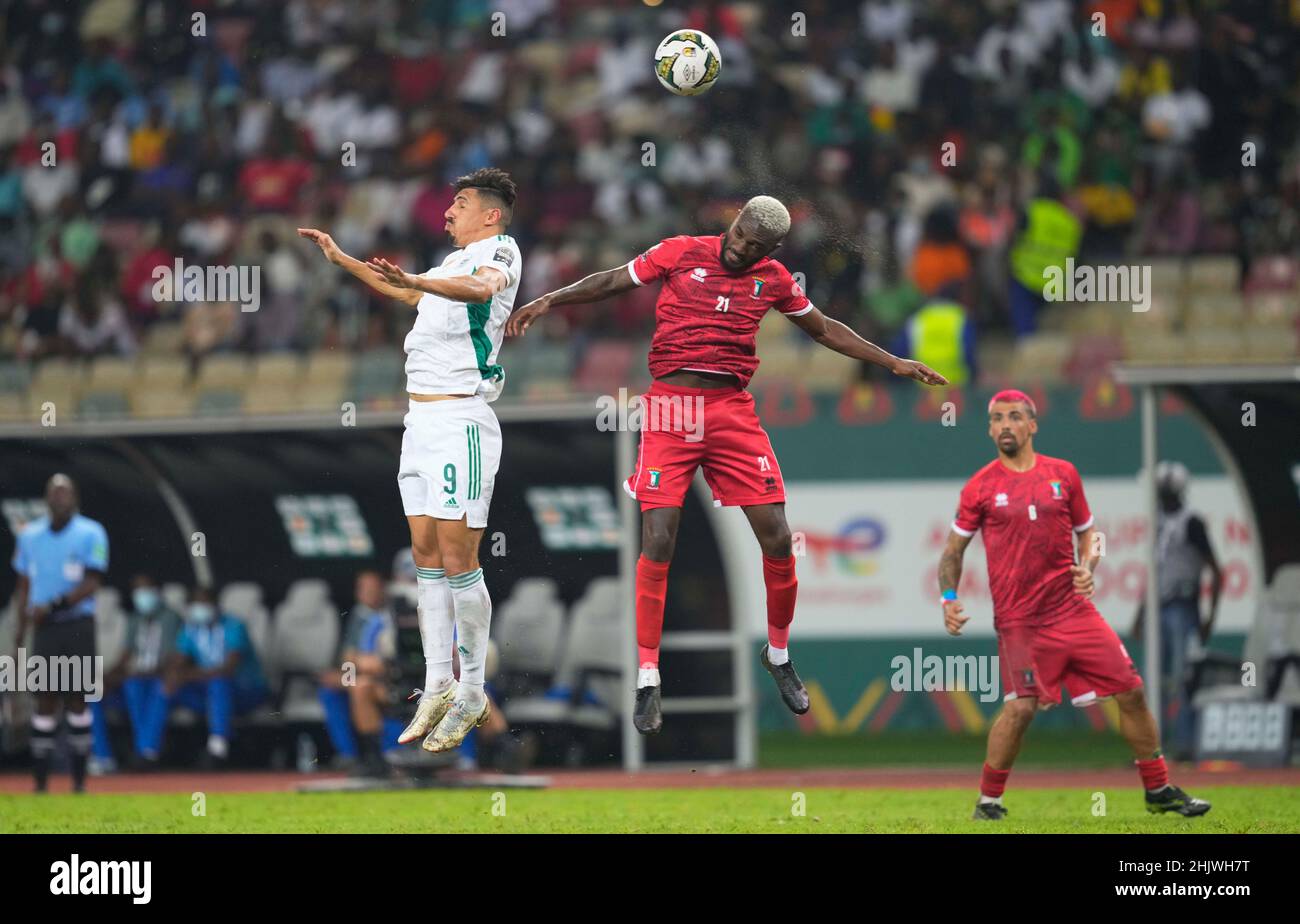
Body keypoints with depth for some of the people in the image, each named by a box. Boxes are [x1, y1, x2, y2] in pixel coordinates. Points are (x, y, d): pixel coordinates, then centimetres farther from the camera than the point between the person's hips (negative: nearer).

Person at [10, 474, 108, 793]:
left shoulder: (91, 533, -1)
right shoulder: (30, 535, 10)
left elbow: (91, 584, -9)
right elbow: (24, 588, 14)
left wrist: (54, 606, -19)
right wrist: (19, 637, 10)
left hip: (78, 626, -2)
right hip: (44, 631, 2)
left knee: (77, 701, -1)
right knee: (45, 702, -2)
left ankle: (79, 783, 4)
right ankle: (40, 784, -2)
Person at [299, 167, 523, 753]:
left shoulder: (499, 251, -6)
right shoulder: (454, 263, 21)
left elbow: (482, 287, -29)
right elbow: (408, 294, 40)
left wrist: (412, 279, -45)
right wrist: (341, 259, 42)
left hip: (461, 420, -9)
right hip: (421, 419, 9)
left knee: (457, 559, -9)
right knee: (427, 556, 7)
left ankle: (472, 693, -3)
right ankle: (437, 688, 9)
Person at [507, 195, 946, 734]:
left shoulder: (774, 280, 10)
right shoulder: (681, 253, 1)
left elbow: (823, 330, 24)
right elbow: (611, 283, 10)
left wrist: (893, 364, 26)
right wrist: (548, 302, 0)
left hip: (733, 411, 3)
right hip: (672, 406, -3)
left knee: (777, 539, -2)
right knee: (658, 542, -11)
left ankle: (779, 654, 22)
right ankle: (647, 682, -3)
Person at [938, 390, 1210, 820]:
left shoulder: (1063, 474, 7)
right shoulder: (981, 486, 1)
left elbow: (1087, 532, 17)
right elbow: (954, 550, 8)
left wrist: (1087, 566, -3)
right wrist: (948, 599, -6)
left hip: (1073, 607, 3)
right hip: (1019, 619, -3)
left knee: (1131, 691, 2)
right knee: (1021, 706, -19)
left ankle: (1159, 790, 17)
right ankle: (988, 800, -2)